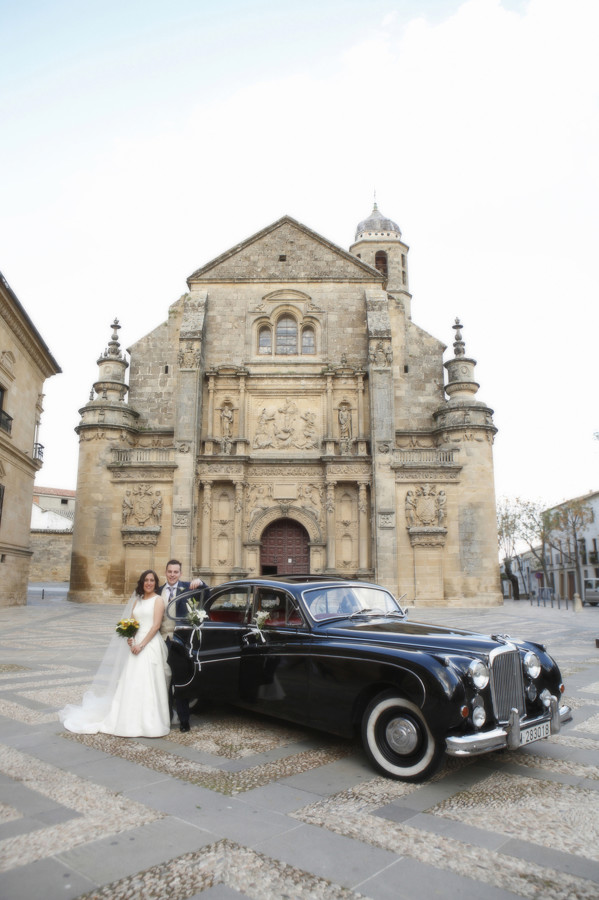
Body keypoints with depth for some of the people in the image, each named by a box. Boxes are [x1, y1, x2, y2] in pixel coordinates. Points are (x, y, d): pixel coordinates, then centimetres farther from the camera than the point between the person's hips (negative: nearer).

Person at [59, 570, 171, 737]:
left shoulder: (158, 600, -2)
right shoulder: (137, 600, 17)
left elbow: (156, 625, -10)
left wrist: (142, 644, -15)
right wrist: (130, 639, -5)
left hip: (150, 645, -6)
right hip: (136, 645, 6)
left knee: (148, 684, -6)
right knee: (131, 683, 7)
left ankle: (148, 722, 1)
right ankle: (131, 719, 16)